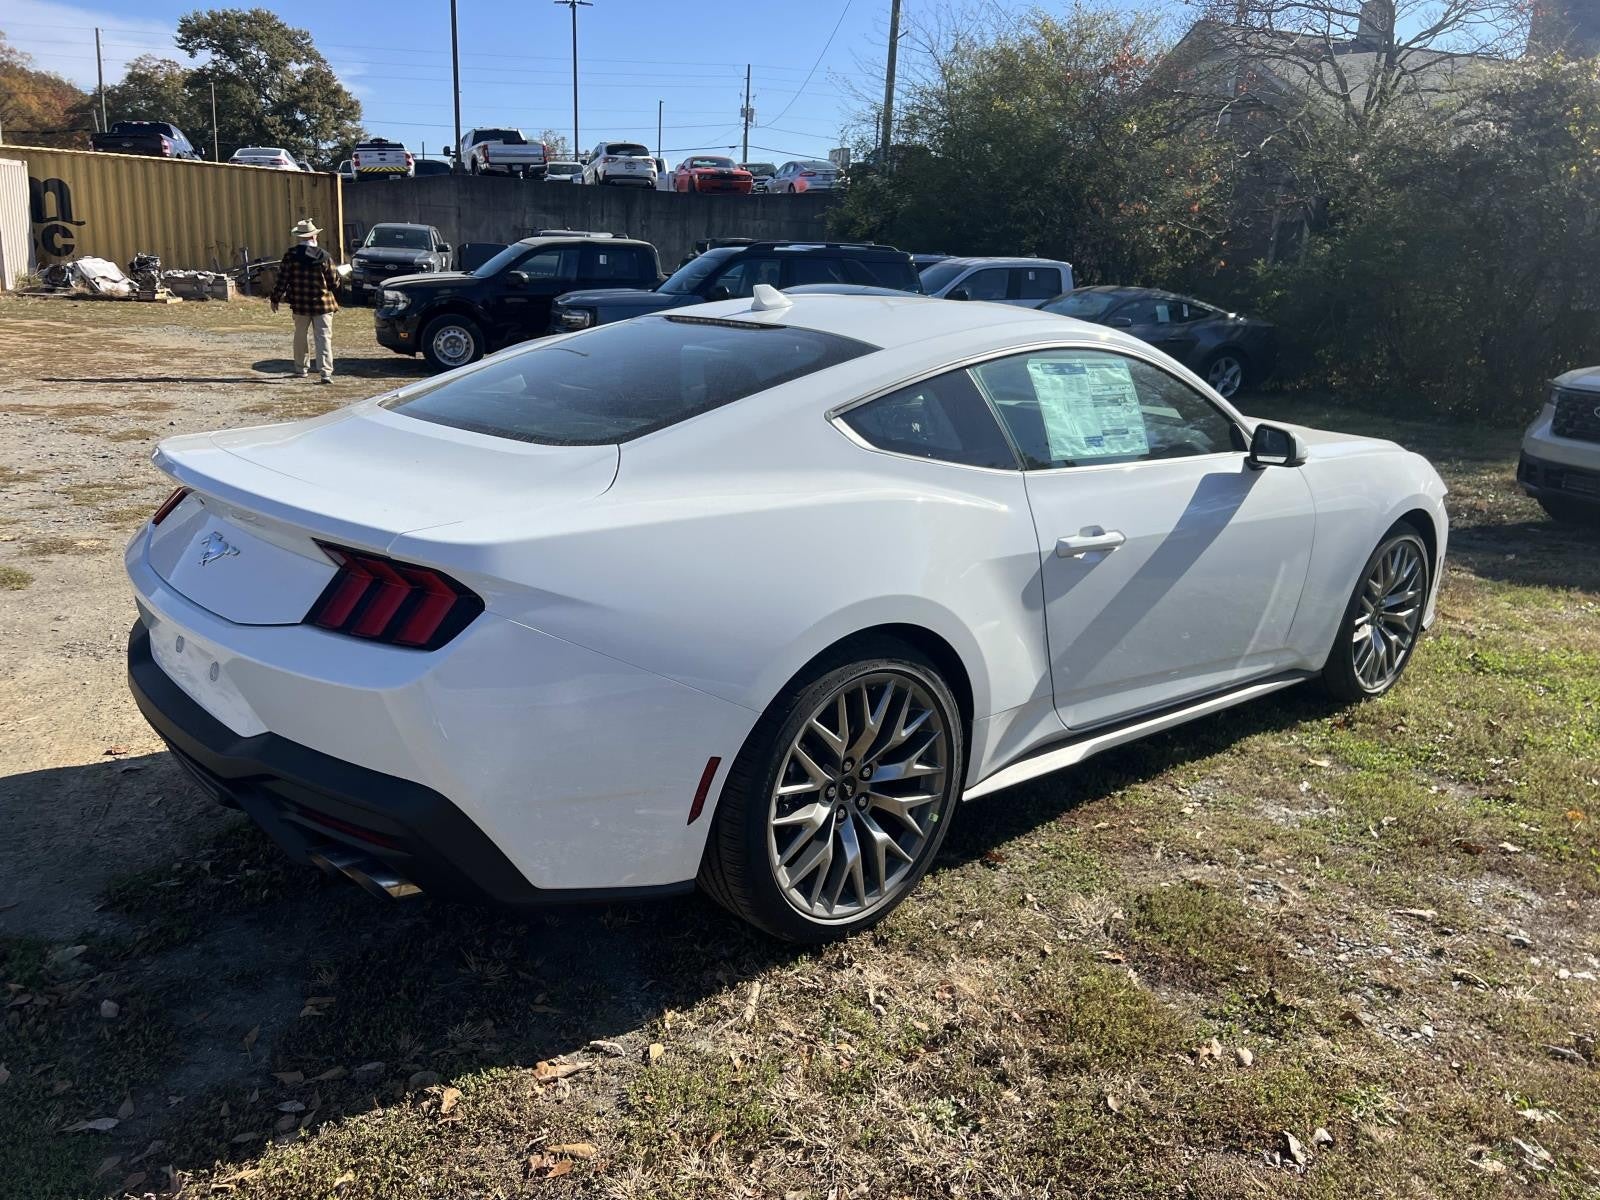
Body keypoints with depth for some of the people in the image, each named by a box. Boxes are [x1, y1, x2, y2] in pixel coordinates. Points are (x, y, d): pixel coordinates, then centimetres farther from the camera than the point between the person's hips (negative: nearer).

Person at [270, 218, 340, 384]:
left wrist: (275, 299, 9)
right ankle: (325, 373, -14)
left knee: (300, 337, 19)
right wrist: (335, 301, 19)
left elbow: (282, 280, -3)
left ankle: (300, 369, 30)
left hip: (300, 304, 2)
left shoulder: (290, 255, -5)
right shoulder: (324, 256, -6)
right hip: (323, 304, -2)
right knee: (323, 338, -3)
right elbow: (334, 282, 0)